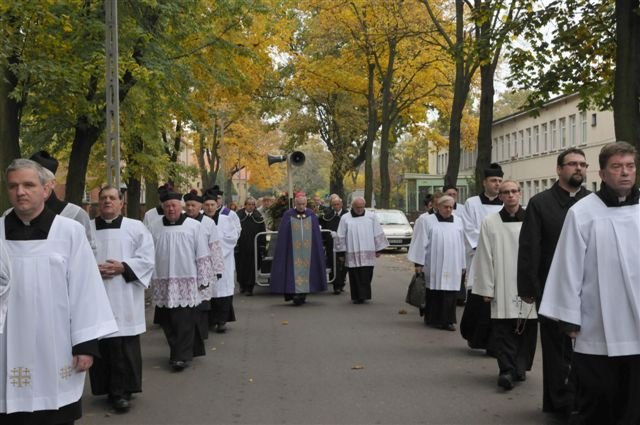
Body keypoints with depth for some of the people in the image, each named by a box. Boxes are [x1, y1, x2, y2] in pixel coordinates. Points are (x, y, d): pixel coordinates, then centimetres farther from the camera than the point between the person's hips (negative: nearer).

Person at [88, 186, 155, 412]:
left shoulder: (136, 228, 4)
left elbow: (147, 258, -1)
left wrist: (123, 267, -13)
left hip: (124, 300, -2)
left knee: (124, 348, -3)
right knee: (100, 346, 6)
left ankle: (122, 390, 4)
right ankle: (107, 388, 17)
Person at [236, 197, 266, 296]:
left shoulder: (258, 217, 0)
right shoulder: (238, 215, -3)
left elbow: (262, 232, 1)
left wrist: (262, 246, -5)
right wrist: (235, 244, -7)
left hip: (253, 247, 0)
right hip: (241, 246, 1)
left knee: (251, 268, -2)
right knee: (241, 266, 11)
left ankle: (249, 288, 3)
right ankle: (242, 285, 29)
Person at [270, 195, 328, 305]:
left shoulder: (312, 215, 6)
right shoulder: (288, 215, 0)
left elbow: (317, 235, 8)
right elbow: (282, 235, 0)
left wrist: (318, 250, 5)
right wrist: (283, 250, -4)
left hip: (308, 251, 2)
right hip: (292, 251, -2)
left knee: (306, 270, 4)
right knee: (294, 271, -6)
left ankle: (302, 295, 13)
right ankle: (294, 293, -2)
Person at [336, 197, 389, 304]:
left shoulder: (371, 216, 7)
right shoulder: (345, 218, 5)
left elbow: (377, 234, 9)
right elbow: (341, 237, 6)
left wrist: (378, 249, 7)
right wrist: (341, 252, 3)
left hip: (368, 253, 0)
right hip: (352, 254, 0)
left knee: (366, 276, -4)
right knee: (355, 277, 1)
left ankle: (363, 295, 4)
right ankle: (357, 297, 10)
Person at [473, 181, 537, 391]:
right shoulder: (490, 222, 1)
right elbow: (484, 257, 1)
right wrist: (486, 288, -2)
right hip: (502, 288, -1)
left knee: (527, 328, 8)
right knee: (503, 330, -2)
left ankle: (520, 367, 23)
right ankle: (506, 369, 2)